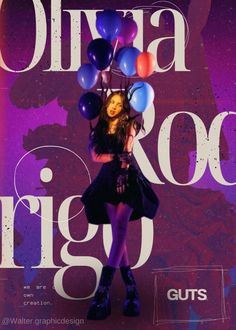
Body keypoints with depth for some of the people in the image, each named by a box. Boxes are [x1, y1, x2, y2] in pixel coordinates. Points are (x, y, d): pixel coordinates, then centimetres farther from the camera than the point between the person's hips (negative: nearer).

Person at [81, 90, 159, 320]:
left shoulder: (129, 126, 6)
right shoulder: (99, 130, 15)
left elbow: (127, 152, -8)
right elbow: (95, 156, 1)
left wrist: (123, 174, -22)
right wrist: (116, 157, -14)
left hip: (128, 178, -4)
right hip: (108, 180, 4)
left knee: (119, 229, -15)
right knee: (117, 232, -1)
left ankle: (103, 292, -23)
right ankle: (130, 287, 5)